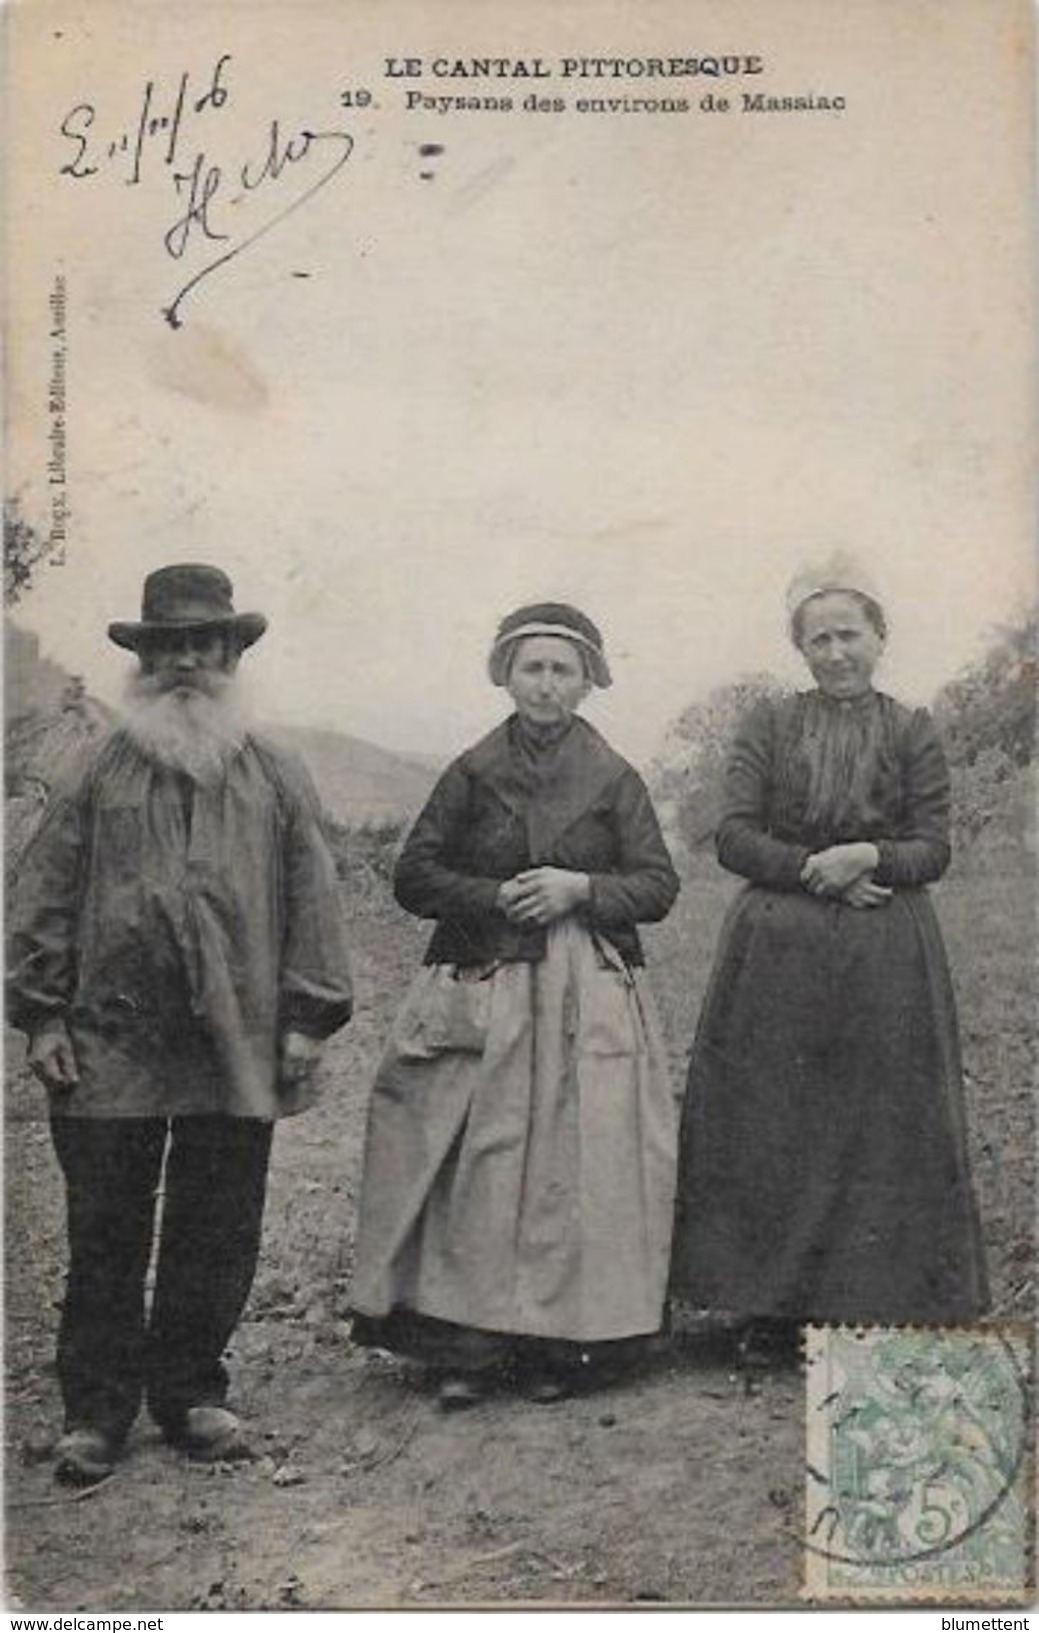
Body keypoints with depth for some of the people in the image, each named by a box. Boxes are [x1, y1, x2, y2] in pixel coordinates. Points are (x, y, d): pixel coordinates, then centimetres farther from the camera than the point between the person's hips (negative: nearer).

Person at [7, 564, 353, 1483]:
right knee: (104, 1236, 5)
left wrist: (307, 1018, 0)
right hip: (109, 1041, 0)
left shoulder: (277, 780, 9)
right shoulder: (102, 775, 8)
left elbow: (311, 899, 7)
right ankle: (97, 1410, 18)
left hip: (236, 1043, 1)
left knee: (218, 1237, 8)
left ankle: (191, 1392, 25)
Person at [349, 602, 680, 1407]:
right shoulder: (473, 774, 6)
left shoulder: (615, 780, 7)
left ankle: (558, 1344, 8)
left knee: (577, 1165, -3)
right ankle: (468, 1343, 0)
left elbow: (659, 885, 5)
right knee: (478, 1167, -6)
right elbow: (414, 876, 5)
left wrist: (581, 889, -11)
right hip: (483, 991, 0)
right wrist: (495, 897, -9)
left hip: (590, 994, 0)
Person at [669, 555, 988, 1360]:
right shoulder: (768, 724, 7)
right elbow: (735, 837, 0)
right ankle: (770, 1306, 12)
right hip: (776, 955, 0)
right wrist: (814, 867, -14)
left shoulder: (913, 732, 6)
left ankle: (873, 1307, 12)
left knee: (880, 1130, 1)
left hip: (886, 961, 0)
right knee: (770, 1130, 2)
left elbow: (933, 848, 2)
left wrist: (870, 856, -17)